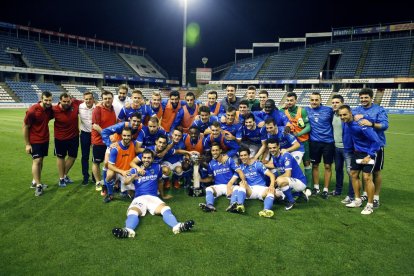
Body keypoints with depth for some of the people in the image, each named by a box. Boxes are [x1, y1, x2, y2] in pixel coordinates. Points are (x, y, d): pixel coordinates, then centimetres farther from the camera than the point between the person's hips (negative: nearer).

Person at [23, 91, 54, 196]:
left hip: (45, 139, 6)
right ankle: (38, 186, -3)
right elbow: (25, 127, -12)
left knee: (40, 161, 12)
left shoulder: (50, 109, -5)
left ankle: (35, 182, 26)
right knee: (36, 161, -9)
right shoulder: (32, 111, -19)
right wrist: (27, 144, -12)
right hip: (34, 141, -6)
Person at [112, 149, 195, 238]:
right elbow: (126, 182, -4)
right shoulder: (135, 169, 13)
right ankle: (128, 230, -64)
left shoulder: (157, 167, 18)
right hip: (139, 198, -1)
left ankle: (177, 226, -57)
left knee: (166, 209, -32)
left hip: (153, 197, 1)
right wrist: (135, 175, -24)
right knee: (132, 212, -35)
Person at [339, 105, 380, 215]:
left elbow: (376, 141, -25)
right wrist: (349, 151, 11)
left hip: (368, 153, -8)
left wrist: (369, 156, -22)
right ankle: (357, 200, 26)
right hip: (357, 152, 8)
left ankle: (370, 205, 4)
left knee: (367, 177, -10)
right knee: (354, 174, 11)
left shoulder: (360, 124, -29)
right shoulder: (346, 124, -6)